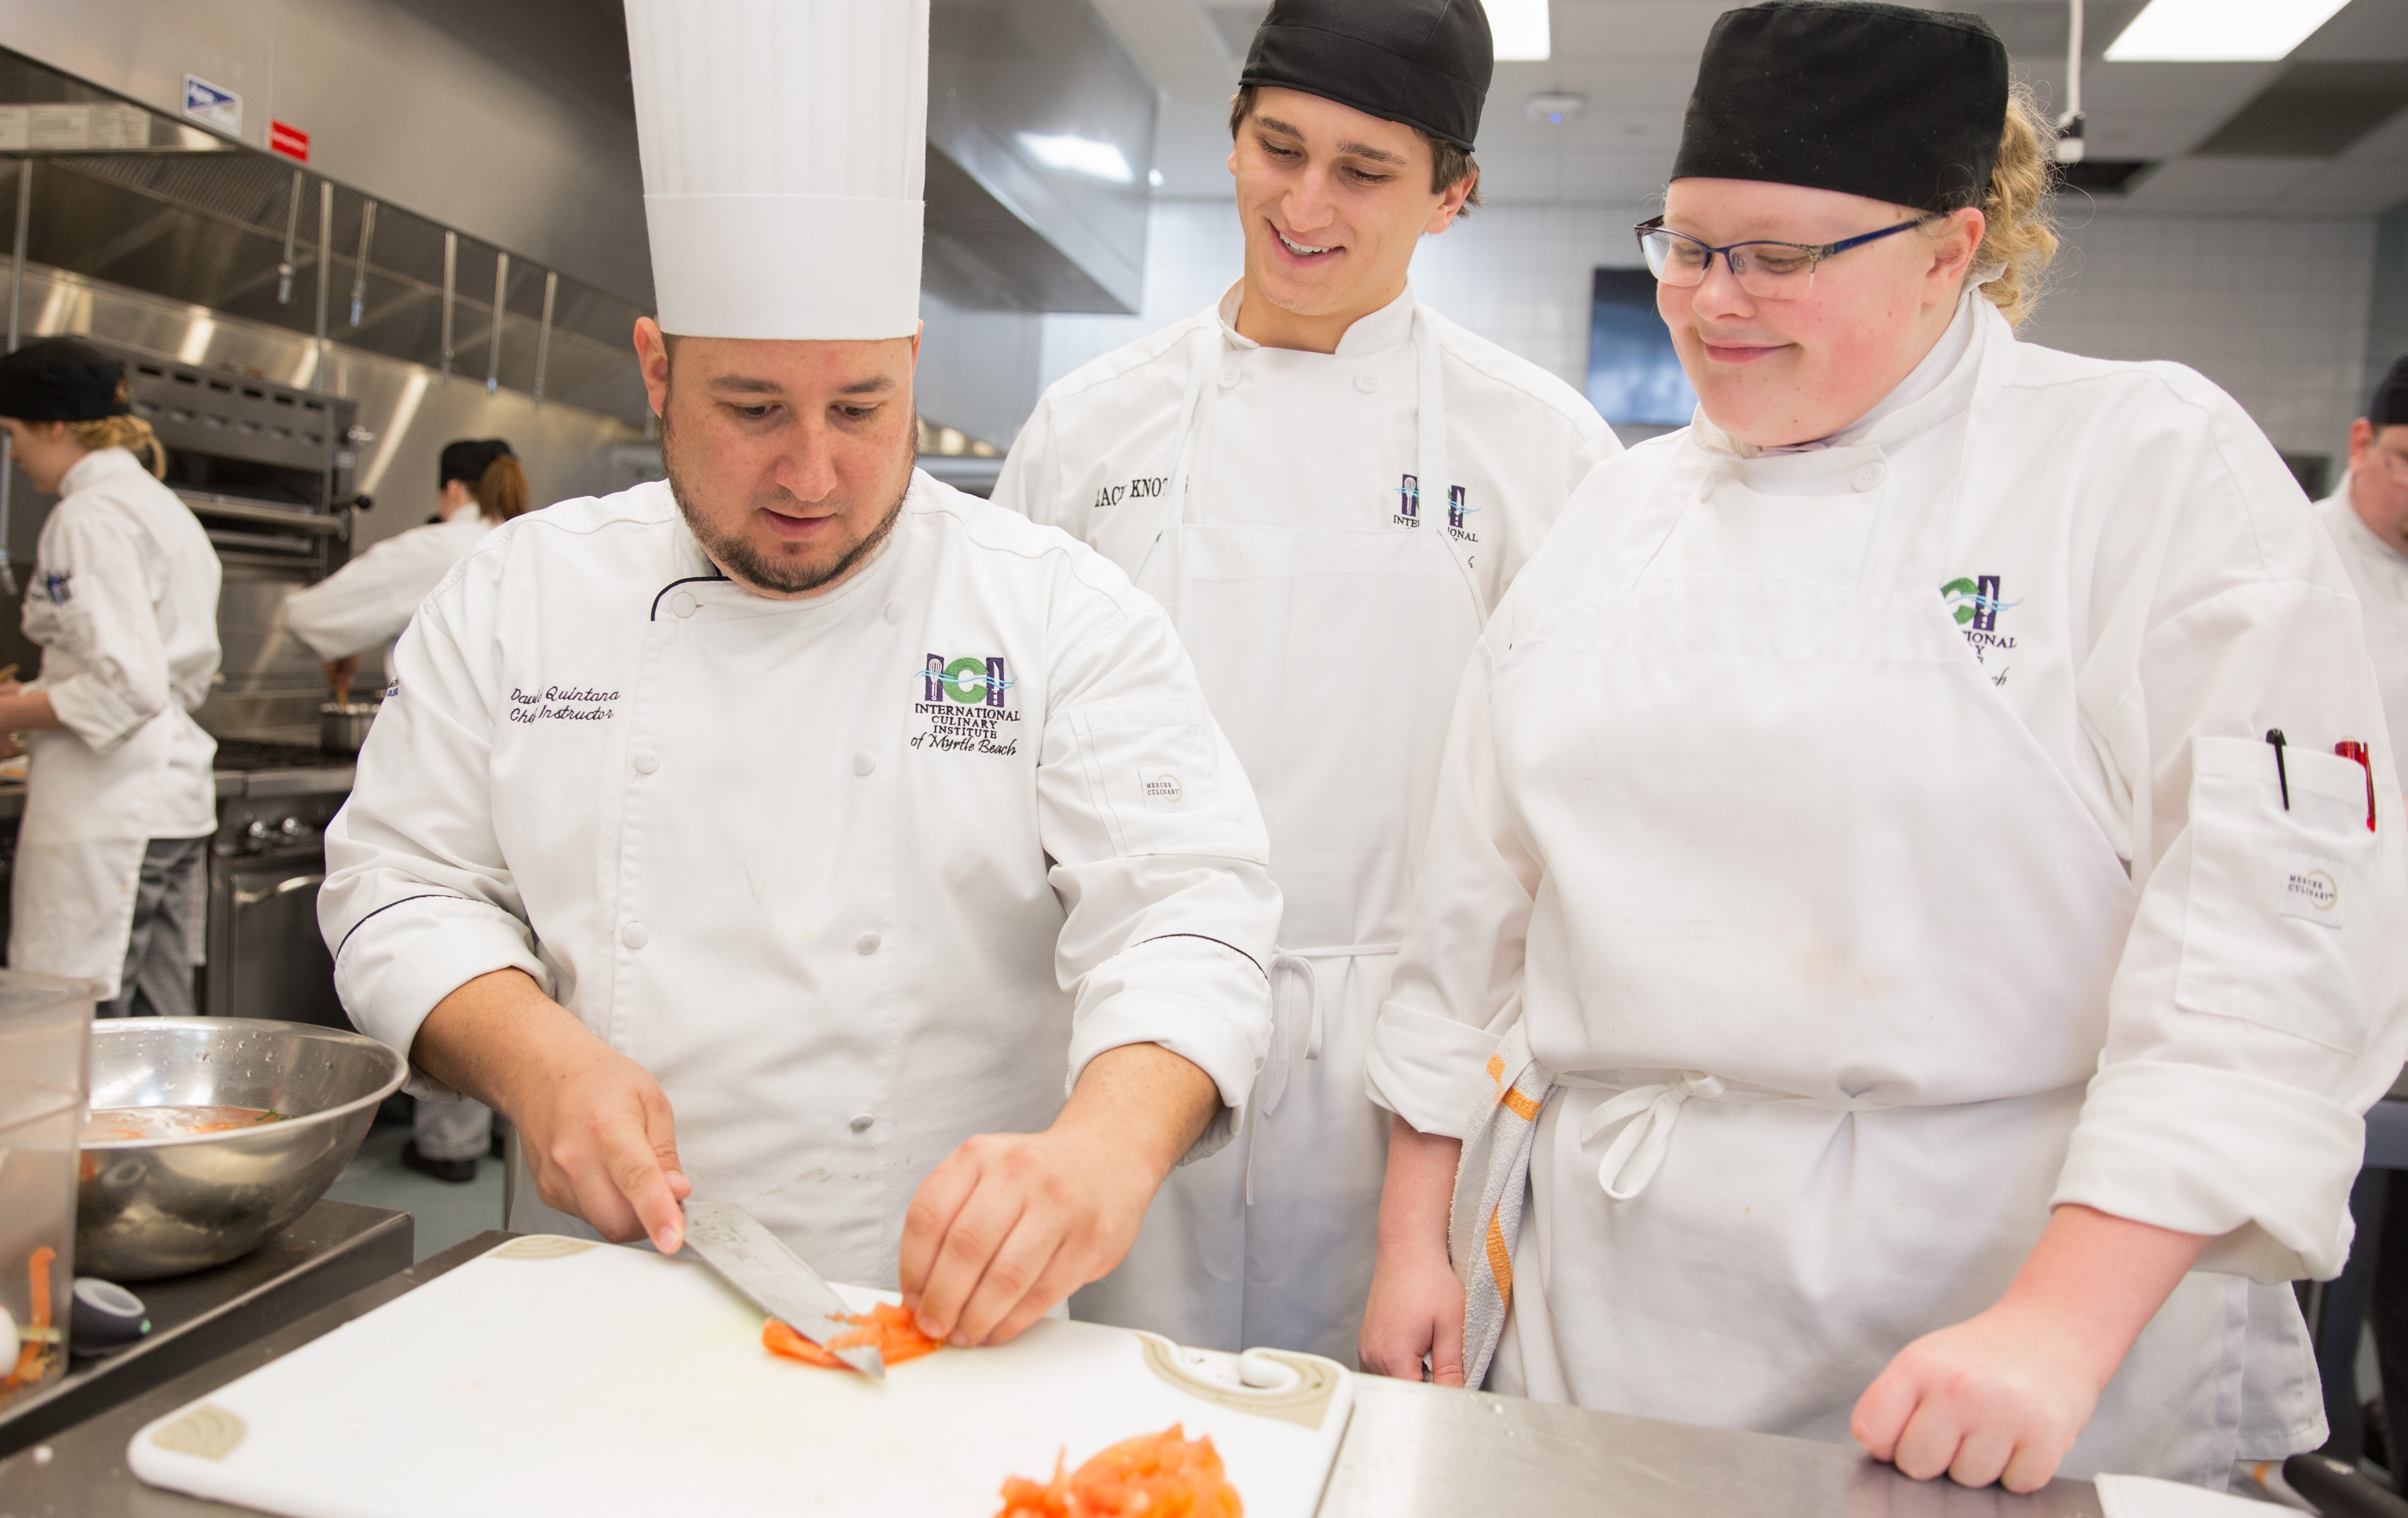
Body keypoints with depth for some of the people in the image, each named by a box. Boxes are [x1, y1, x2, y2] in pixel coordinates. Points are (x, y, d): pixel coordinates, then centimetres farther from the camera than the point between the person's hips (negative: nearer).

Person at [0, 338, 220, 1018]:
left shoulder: (93, 515, -12)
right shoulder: (165, 508, 17)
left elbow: (127, 685, -21)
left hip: (107, 813, -10)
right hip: (175, 800, 10)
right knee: (157, 1032, 13)